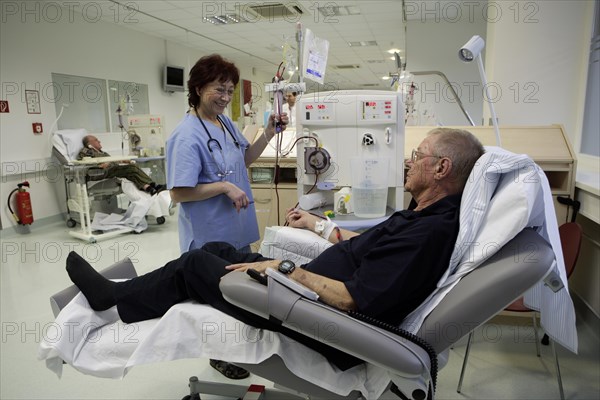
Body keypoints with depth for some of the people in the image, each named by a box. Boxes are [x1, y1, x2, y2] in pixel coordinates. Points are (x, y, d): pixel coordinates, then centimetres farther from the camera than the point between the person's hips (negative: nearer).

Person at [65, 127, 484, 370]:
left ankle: (113, 298, 25)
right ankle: (128, 292, 30)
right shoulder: (424, 214, 7)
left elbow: (353, 299, -29)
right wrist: (316, 224, 24)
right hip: (311, 285, 9)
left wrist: (284, 268, -22)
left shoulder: (431, 232, -24)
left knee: (196, 264, 0)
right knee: (217, 250, 13)